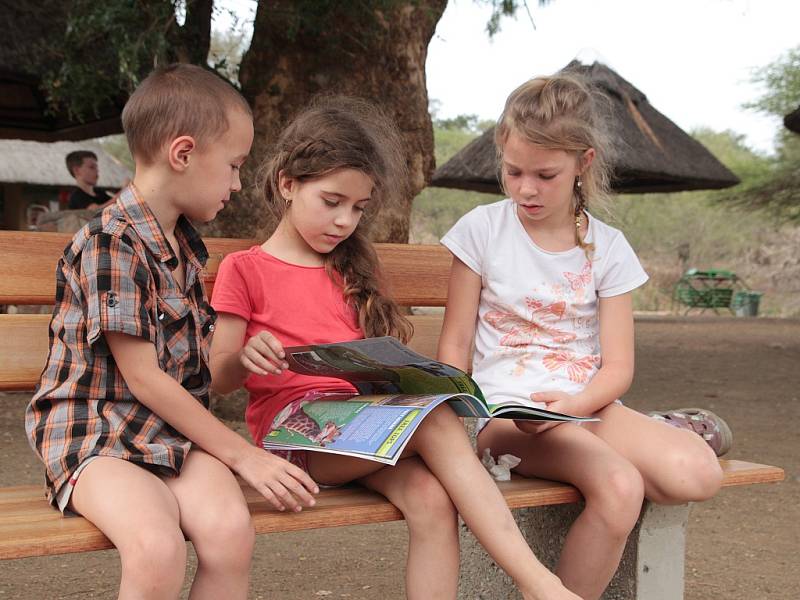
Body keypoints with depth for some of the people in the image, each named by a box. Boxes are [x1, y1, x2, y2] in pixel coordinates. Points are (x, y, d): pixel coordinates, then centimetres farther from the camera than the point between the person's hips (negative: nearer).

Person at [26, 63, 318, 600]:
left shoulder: (186, 243, 14)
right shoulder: (111, 243, -13)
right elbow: (142, 378, -15)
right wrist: (243, 456, -12)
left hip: (175, 432, 7)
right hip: (98, 431, -7)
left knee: (232, 532, -24)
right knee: (158, 551, -34)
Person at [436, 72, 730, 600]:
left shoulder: (607, 248, 6)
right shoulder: (483, 229, 2)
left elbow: (617, 367, 2)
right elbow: (455, 344, 4)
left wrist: (575, 403, -19)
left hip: (585, 405, 3)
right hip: (506, 411, -3)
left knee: (698, 473, -26)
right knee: (619, 486, -32)